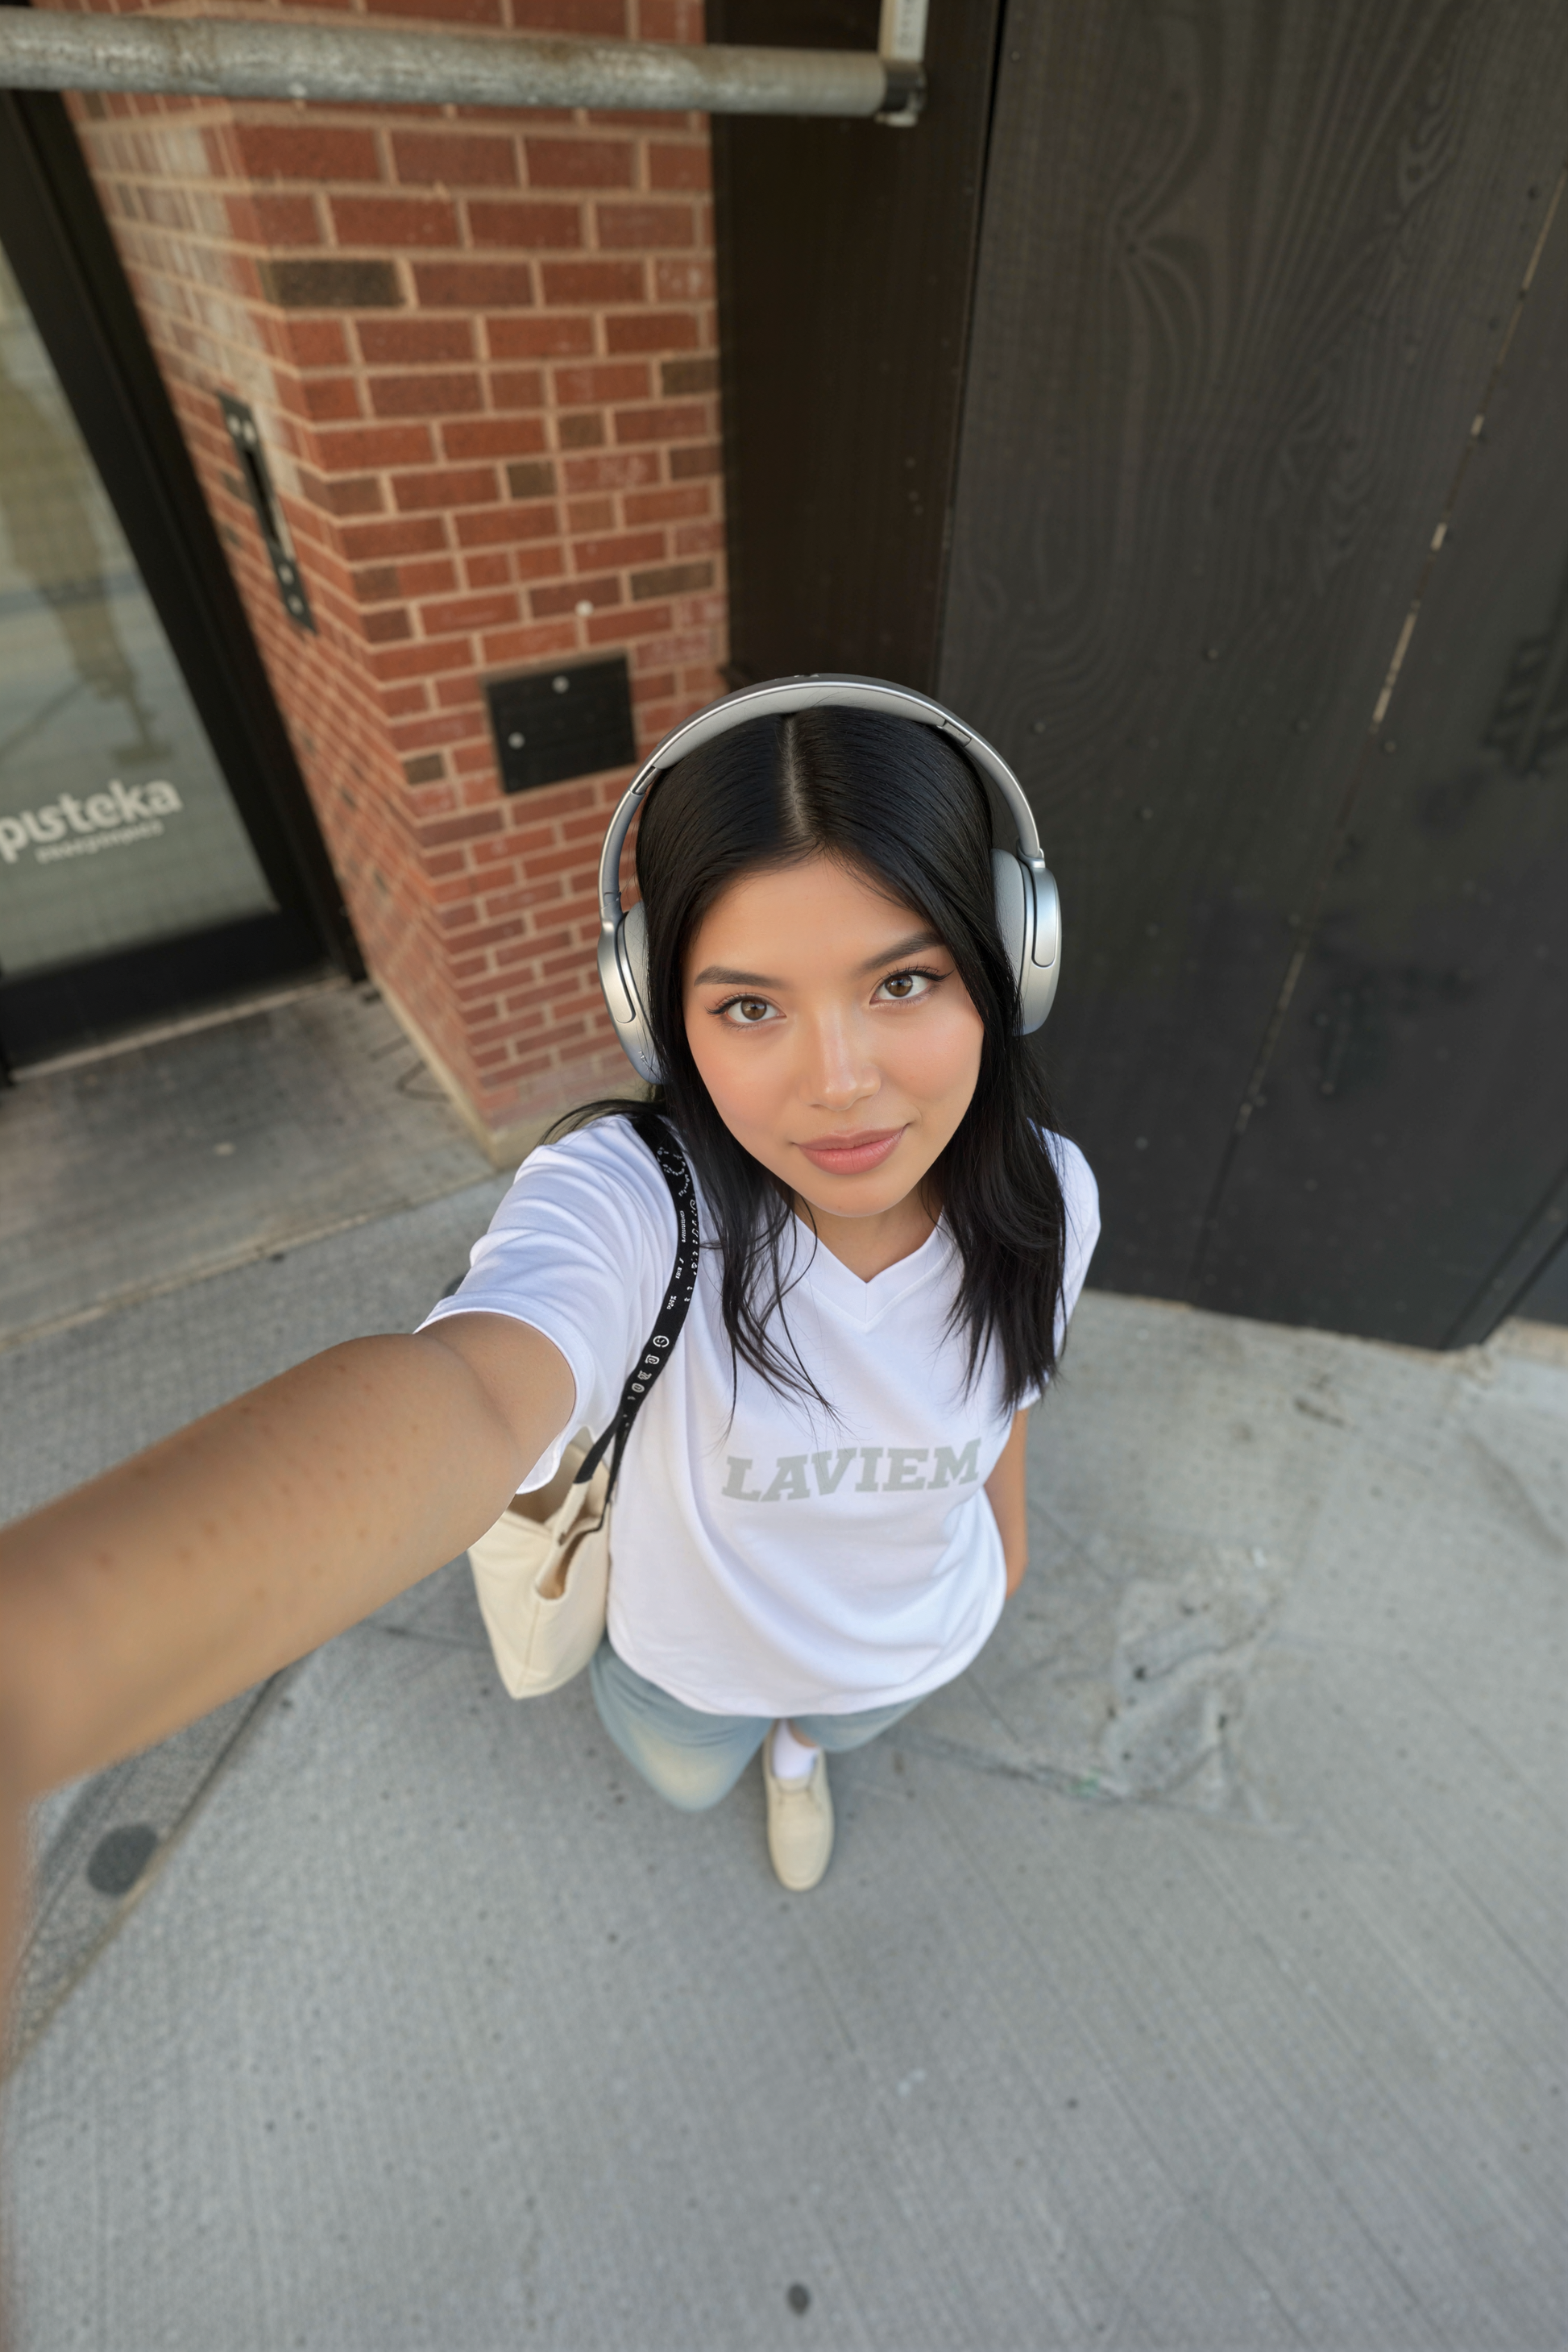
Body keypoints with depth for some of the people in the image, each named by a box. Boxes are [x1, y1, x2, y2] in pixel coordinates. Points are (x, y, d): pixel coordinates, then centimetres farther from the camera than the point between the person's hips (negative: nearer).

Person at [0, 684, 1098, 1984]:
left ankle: (801, 1744, 77)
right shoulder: (630, 1195, -43)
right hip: (691, 1652, -1)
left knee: (833, 1722, 38)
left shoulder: (1046, 1199, -28)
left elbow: (1006, 1386, -7)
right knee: (686, 1781, 34)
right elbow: (471, 1395, -64)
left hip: (911, 1645, 3)